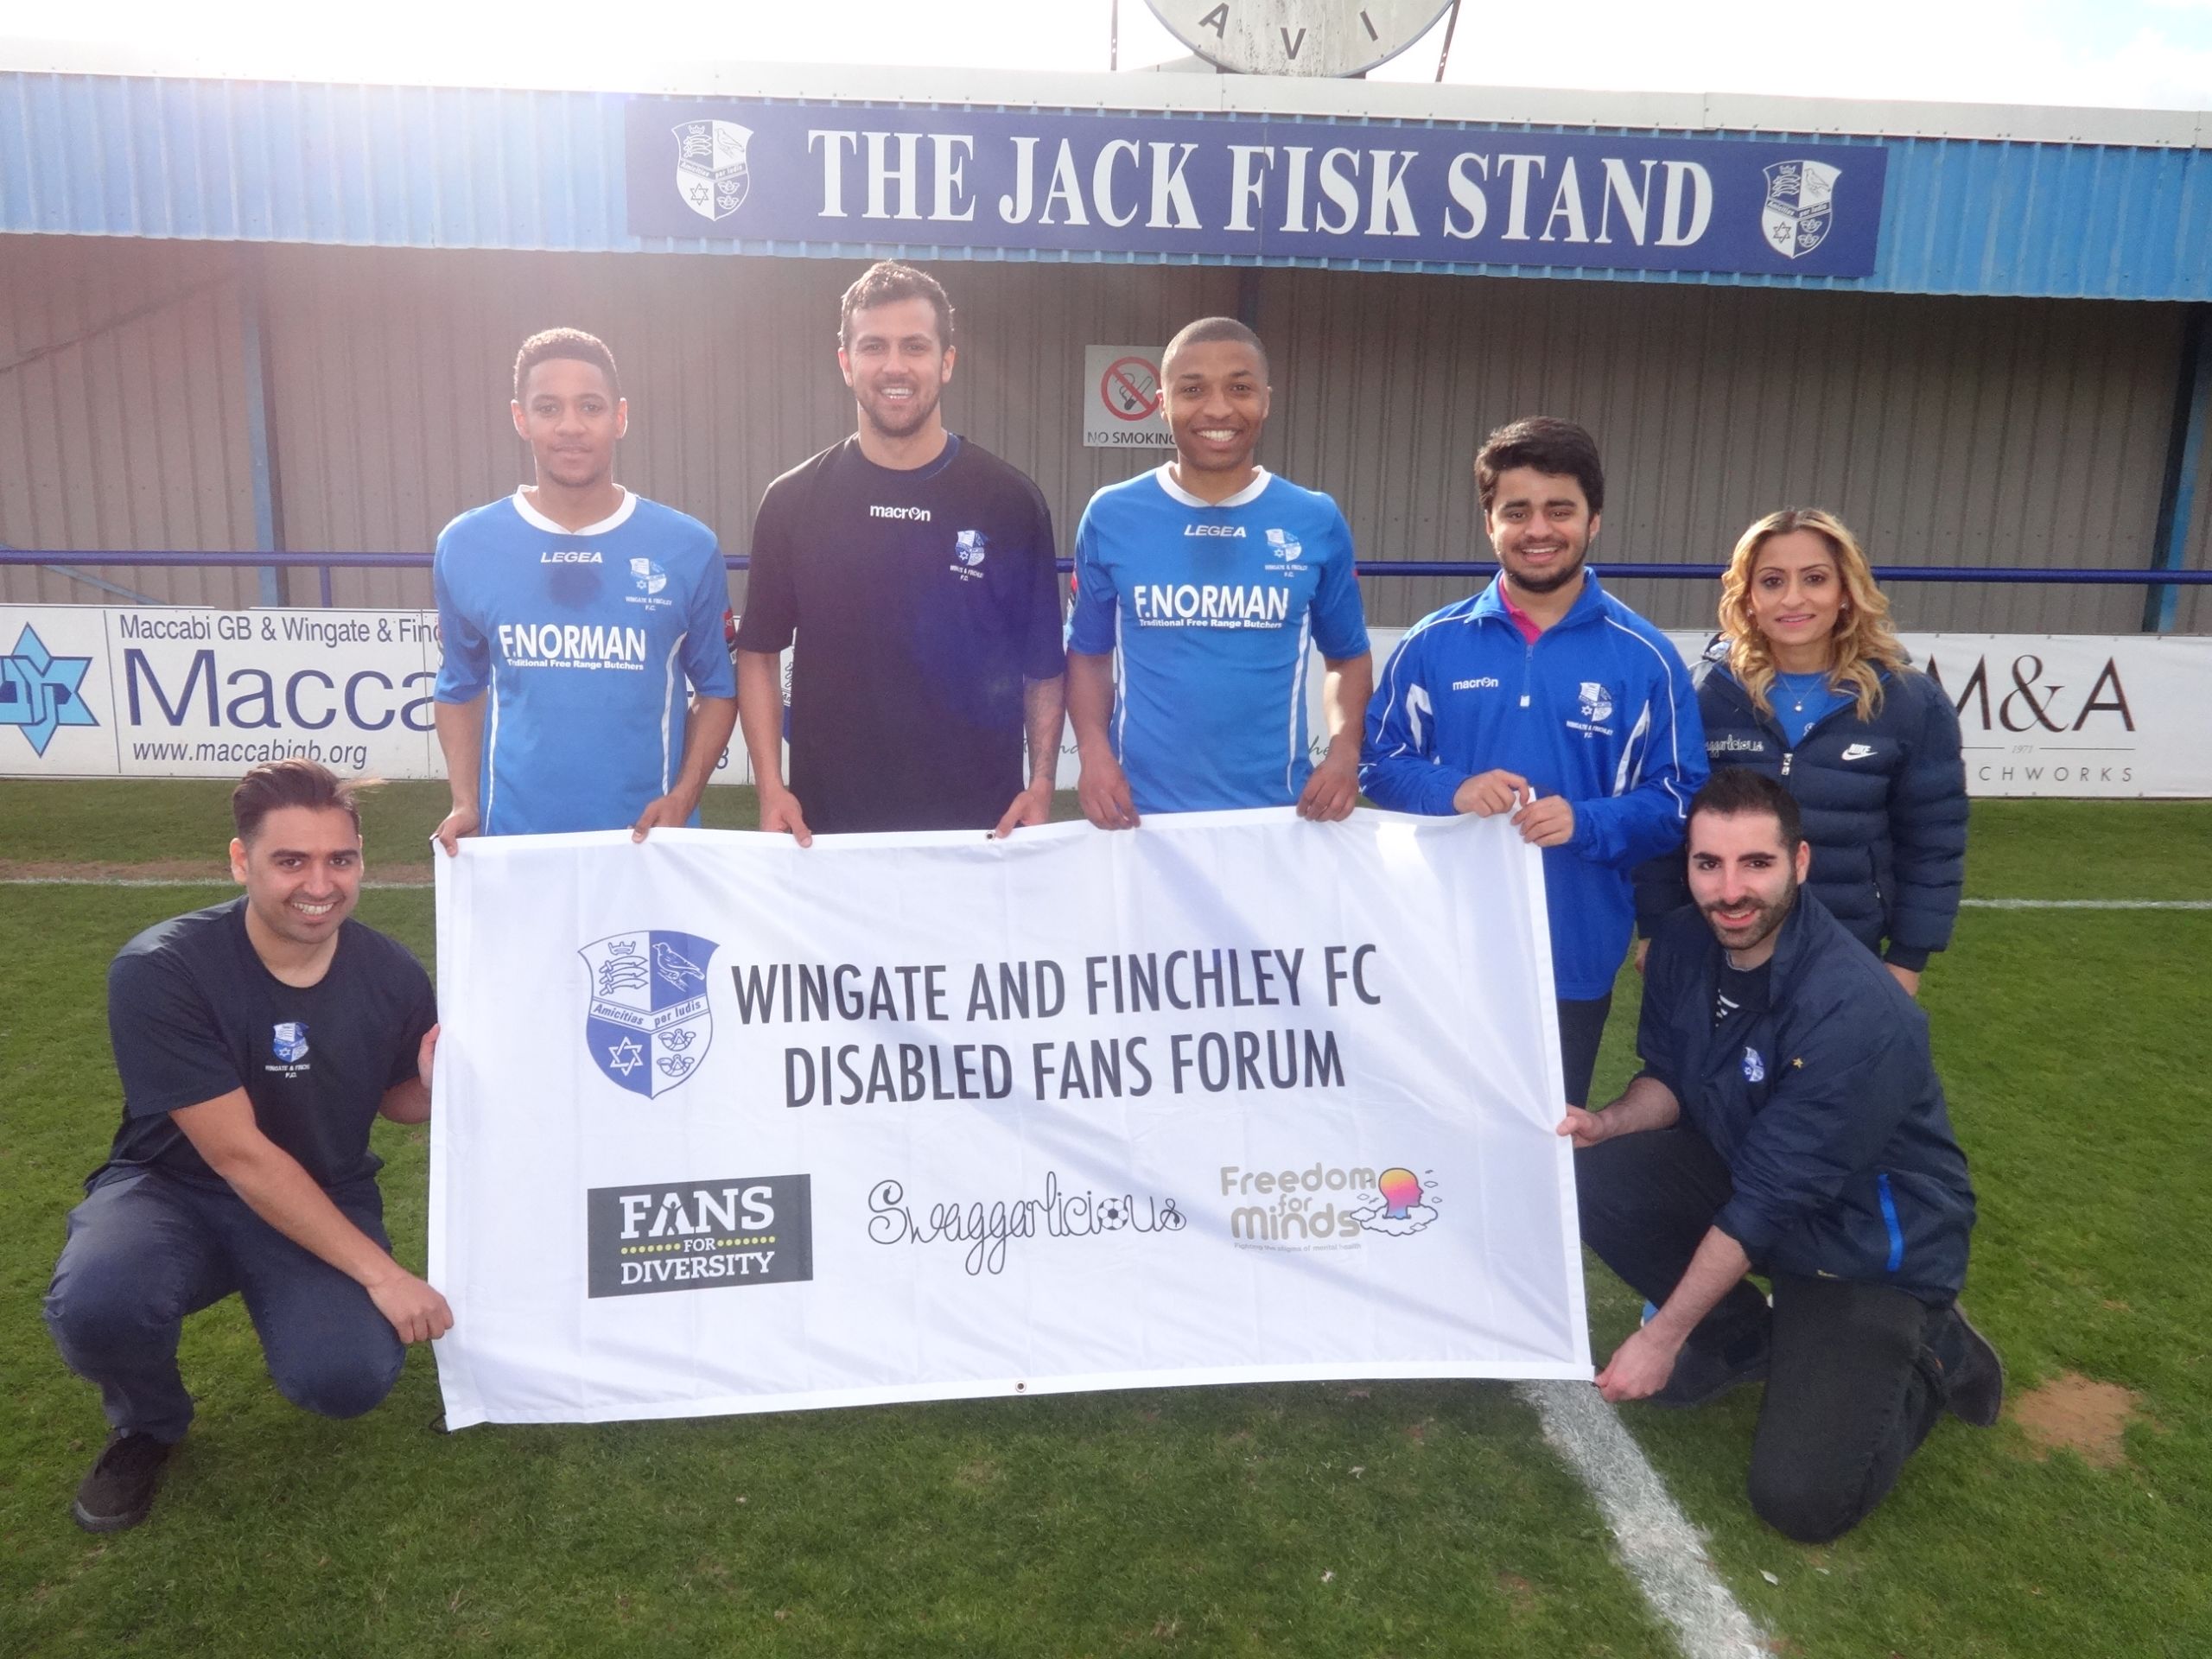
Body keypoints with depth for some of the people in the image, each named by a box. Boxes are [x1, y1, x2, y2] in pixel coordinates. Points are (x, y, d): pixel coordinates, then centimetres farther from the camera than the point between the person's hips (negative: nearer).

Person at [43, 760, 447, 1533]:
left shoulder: (393, 974, -13)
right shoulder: (159, 969, -24)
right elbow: (238, 1155, -24)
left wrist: (436, 1085, -20)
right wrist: (378, 1270, -25)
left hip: (324, 1200, 2)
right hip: (176, 1188, -1)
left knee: (349, 1379, -24)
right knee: (93, 1305, -34)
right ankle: (148, 1423, 3)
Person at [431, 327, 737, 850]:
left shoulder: (687, 547, -4)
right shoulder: (465, 546, 0)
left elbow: (717, 686, 4)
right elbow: (460, 687, 11)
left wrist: (683, 798, -8)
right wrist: (465, 804, 0)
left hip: (647, 840, -1)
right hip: (514, 839, 1)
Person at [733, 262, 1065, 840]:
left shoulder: (1009, 501, -1)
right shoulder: (794, 501, 1)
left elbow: (1043, 664, 4)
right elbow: (758, 654, 6)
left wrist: (1041, 784, -8)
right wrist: (771, 787, -5)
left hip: (979, 825, 0)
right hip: (828, 825, 1)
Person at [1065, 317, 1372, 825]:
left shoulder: (1317, 522, -1)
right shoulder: (1111, 516, -2)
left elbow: (1347, 656, 10)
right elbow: (1088, 653, 7)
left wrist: (1344, 751, -6)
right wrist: (1094, 752, -8)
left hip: (1277, 814, 1)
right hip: (1141, 813, 0)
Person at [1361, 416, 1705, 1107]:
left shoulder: (1644, 657, -2)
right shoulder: (1432, 644, 0)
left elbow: (1680, 800, -1)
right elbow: (1378, 763, 4)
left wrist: (1585, 822, -20)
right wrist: (1453, 790, -16)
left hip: (1575, 957, 0)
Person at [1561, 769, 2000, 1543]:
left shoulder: (1856, 1012, -33)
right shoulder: (1683, 945, -11)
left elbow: (1767, 1205, -29)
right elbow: (1669, 1077, 5)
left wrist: (1661, 1336, -23)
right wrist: (1609, 1124, -18)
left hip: (1869, 1243, -6)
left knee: (1800, 1497, -17)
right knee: (1585, 1179, -16)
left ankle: (1927, 1356, 11)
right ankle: (1745, 1335, 6)